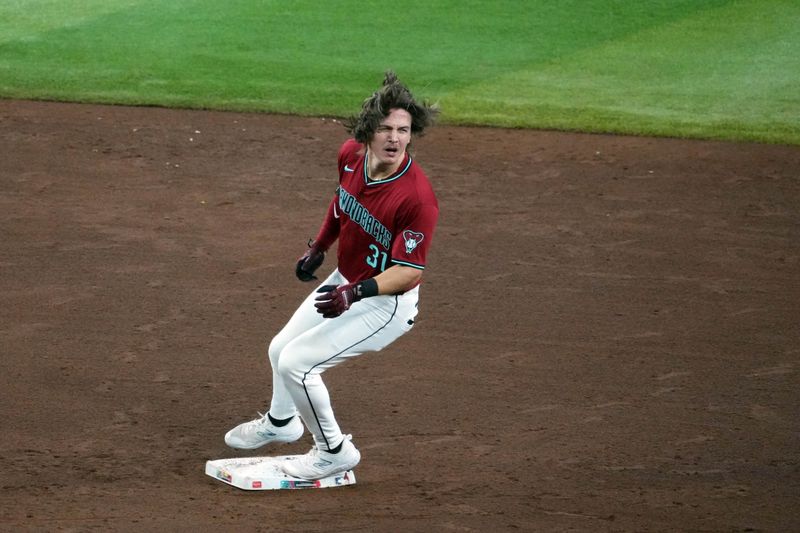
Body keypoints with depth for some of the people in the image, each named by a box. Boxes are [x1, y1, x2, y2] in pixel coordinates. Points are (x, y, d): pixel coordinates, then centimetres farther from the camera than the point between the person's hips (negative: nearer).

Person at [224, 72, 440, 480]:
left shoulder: (417, 197, -34)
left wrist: (355, 292, -39)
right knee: (281, 349, 22)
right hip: (343, 282, 8)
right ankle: (280, 422, 53)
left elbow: (410, 271, -29)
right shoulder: (351, 156, -12)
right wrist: (318, 248, 16)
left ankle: (334, 451, 8)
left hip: (386, 303, -8)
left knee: (297, 363, -14)